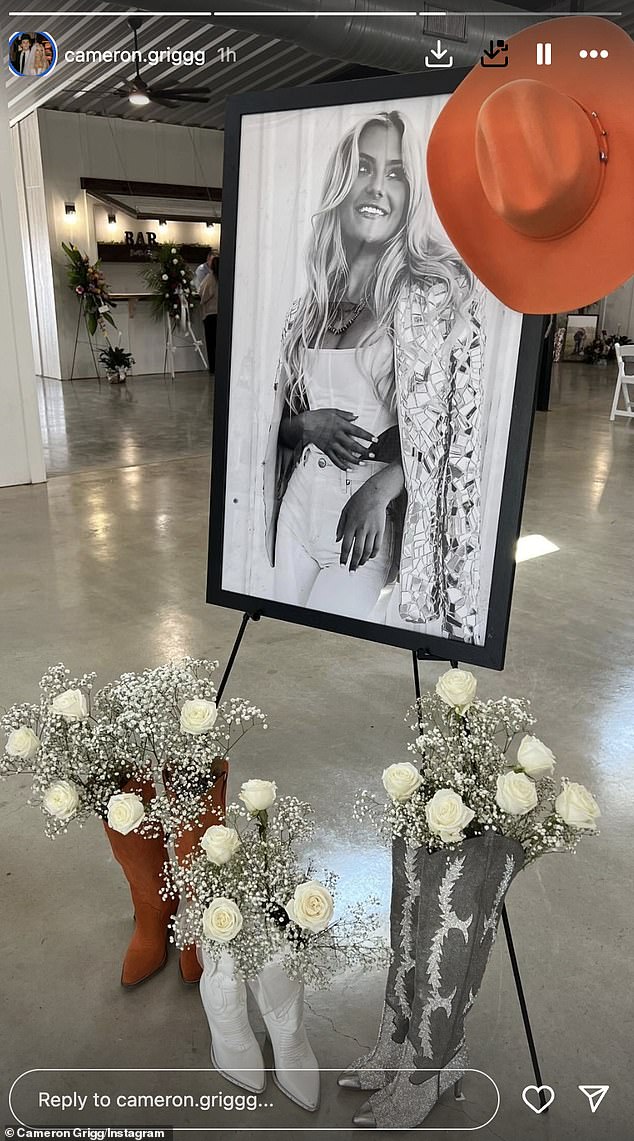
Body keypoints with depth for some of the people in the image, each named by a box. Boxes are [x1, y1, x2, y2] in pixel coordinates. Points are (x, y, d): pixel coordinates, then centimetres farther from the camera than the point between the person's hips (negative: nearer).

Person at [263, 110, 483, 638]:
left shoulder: (435, 288, -4)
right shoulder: (311, 304, 9)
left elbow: (449, 422, -8)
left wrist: (378, 490, -21)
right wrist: (310, 425, -8)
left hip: (376, 520, -5)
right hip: (300, 505, 5)